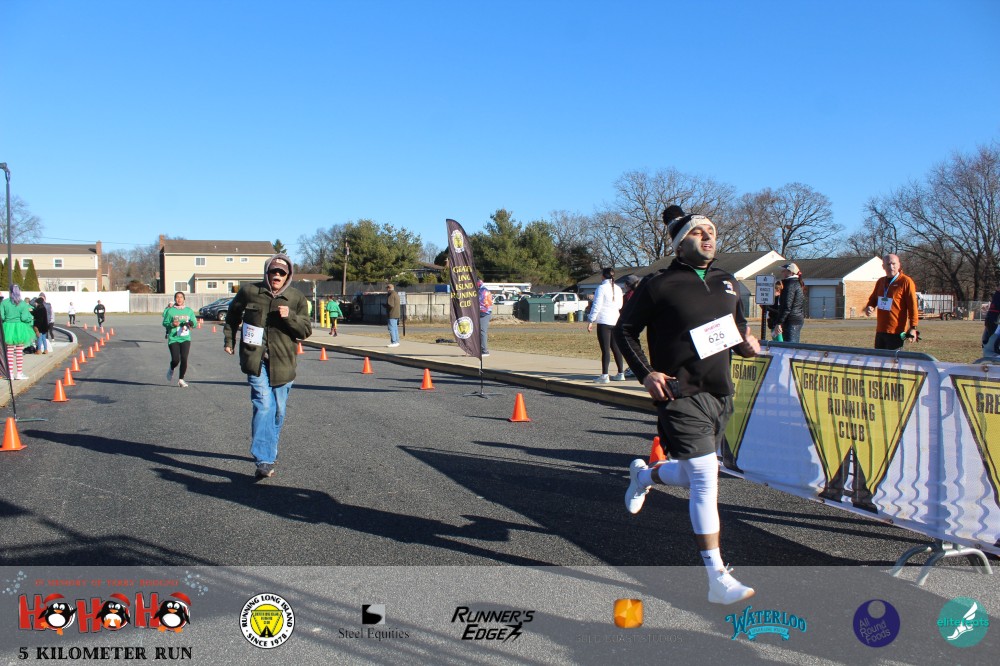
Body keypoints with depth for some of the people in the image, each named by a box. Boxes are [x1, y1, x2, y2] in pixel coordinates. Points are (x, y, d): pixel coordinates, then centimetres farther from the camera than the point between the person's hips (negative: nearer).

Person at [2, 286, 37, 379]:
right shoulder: (23, 304, -7)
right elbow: (24, 318, -12)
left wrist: (7, 319, 15)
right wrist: (31, 318, 7)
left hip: (8, 327, 1)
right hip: (20, 328, -1)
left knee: (10, 351, 9)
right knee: (19, 352, 6)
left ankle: (11, 373, 10)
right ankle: (19, 373, 7)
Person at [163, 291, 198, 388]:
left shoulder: (189, 310, 9)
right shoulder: (170, 311, 1)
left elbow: (195, 323, 10)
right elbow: (165, 323, 3)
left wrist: (190, 323, -13)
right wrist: (172, 324, -17)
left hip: (185, 339, 2)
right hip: (173, 339, -2)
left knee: (184, 359, -8)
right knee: (175, 360, -9)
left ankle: (181, 380, 5)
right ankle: (171, 370, 28)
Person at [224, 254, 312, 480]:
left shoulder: (297, 298, 2)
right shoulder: (249, 292, 1)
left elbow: (306, 330, -1)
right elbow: (232, 315, 20)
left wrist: (289, 316, -17)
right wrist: (229, 339, 18)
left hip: (282, 362, 2)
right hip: (256, 360, -2)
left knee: (278, 410, 12)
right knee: (263, 405, -17)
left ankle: (269, 452, 33)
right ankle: (264, 460, -19)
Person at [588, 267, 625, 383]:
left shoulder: (602, 287, -9)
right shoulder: (618, 289, 10)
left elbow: (596, 306, -12)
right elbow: (620, 306, 15)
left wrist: (590, 321, -8)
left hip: (604, 322, -6)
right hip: (615, 321, 6)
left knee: (605, 349, -7)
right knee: (616, 348, 13)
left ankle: (604, 376, -9)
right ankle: (621, 373, 18)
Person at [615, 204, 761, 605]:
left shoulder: (729, 284, 12)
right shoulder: (658, 286, -5)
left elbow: (737, 331, 24)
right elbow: (624, 331, 1)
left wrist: (747, 344, 1)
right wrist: (645, 373, -10)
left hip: (720, 395, 7)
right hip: (681, 394, -7)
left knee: (697, 475, 18)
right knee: (706, 478, -13)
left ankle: (644, 475, 50)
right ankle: (718, 581, -7)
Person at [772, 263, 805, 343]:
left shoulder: (790, 285, -13)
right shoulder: (798, 284, 18)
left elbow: (786, 307, -20)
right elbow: (802, 306, 23)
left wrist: (778, 323, -20)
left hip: (791, 321, -10)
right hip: (799, 319, 10)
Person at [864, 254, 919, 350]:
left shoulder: (906, 281, -8)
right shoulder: (880, 281, 13)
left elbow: (912, 305, -11)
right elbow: (873, 299, 25)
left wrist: (913, 327, -16)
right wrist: (869, 308, 1)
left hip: (896, 332, -7)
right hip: (880, 330, 7)